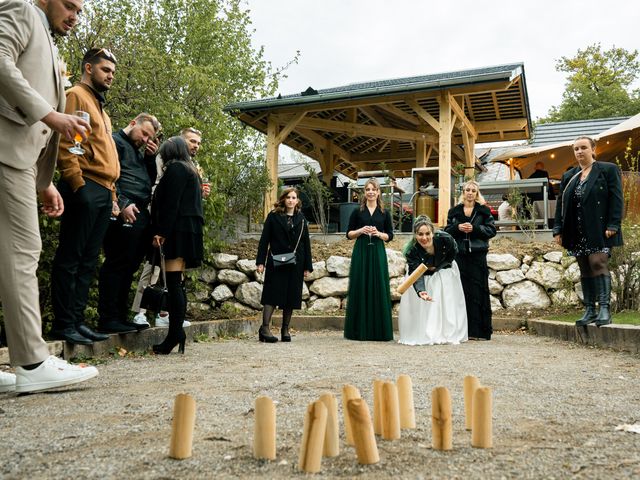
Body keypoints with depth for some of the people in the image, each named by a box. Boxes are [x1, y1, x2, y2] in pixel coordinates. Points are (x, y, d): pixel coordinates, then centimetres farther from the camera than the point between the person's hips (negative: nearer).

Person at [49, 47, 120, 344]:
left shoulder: (100, 107, 27)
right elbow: (65, 143, -12)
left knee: (88, 261, 8)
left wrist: (112, 192, 18)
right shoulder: (76, 96, 1)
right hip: (85, 189, -9)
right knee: (70, 258, -6)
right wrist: (77, 184, -18)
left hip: (104, 192, 9)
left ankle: (77, 320, 12)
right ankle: (63, 324, -2)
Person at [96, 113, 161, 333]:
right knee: (117, 264, -9)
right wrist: (122, 204, -21)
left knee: (129, 266, 9)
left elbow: (150, 181, 25)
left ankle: (120, 317, 14)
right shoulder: (115, 141, 0)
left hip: (141, 216, 9)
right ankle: (108, 319, -5)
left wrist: (151, 158, 12)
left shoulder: (138, 151, 28)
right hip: (125, 215, -9)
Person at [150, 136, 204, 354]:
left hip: (178, 229, -9)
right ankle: (177, 333, 7)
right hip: (191, 228, 10)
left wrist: (161, 232, -17)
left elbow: (170, 203, -14)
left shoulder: (175, 168, -3)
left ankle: (174, 334, -16)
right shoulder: (191, 171, 25)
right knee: (177, 283, 8)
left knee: (173, 283, -13)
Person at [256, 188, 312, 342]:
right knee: (272, 294, -7)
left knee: (291, 296, 5)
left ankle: (285, 329, 14)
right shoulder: (273, 216, 2)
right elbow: (264, 239, 0)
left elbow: (306, 243, 11)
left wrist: (307, 266, 6)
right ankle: (265, 328, -8)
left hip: (295, 264, 3)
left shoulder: (301, 219, 11)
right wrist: (260, 261, -8)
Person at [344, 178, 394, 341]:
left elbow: (390, 235, 8)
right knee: (360, 289, -1)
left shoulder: (384, 213, 8)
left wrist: (378, 233, -10)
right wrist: (361, 231, -11)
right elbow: (349, 234, 6)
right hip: (361, 253, -1)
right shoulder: (357, 212, 6)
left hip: (378, 253, 1)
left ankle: (379, 330, 7)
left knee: (378, 289, 0)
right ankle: (359, 330, 6)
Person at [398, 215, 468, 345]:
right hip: (423, 275, -1)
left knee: (447, 303, 3)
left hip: (444, 270, 1)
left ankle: (449, 335, 17)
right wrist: (420, 291, -58)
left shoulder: (444, 239, -33)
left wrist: (437, 267, -18)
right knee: (415, 304, -6)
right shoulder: (411, 250, -35)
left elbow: (453, 253, -11)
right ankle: (420, 335, 9)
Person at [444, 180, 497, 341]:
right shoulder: (454, 211, 13)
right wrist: (458, 228, -9)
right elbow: (447, 231, 10)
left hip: (478, 255, -1)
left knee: (478, 292, -3)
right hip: (459, 256, 2)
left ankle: (479, 330, 1)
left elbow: (492, 230, 1)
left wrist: (474, 228, -12)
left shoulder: (484, 211, 8)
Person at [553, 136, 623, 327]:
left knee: (598, 263, -14)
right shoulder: (568, 176, 15)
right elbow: (561, 203, 14)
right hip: (577, 232, 5)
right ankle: (589, 311, 13)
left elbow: (616, 199, -5)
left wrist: (613, 225, -14)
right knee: (585, 269, 7)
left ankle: (604, 309, -12)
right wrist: (558, 229, 6)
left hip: (599, 230, -5)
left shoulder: (608, 170, 2)